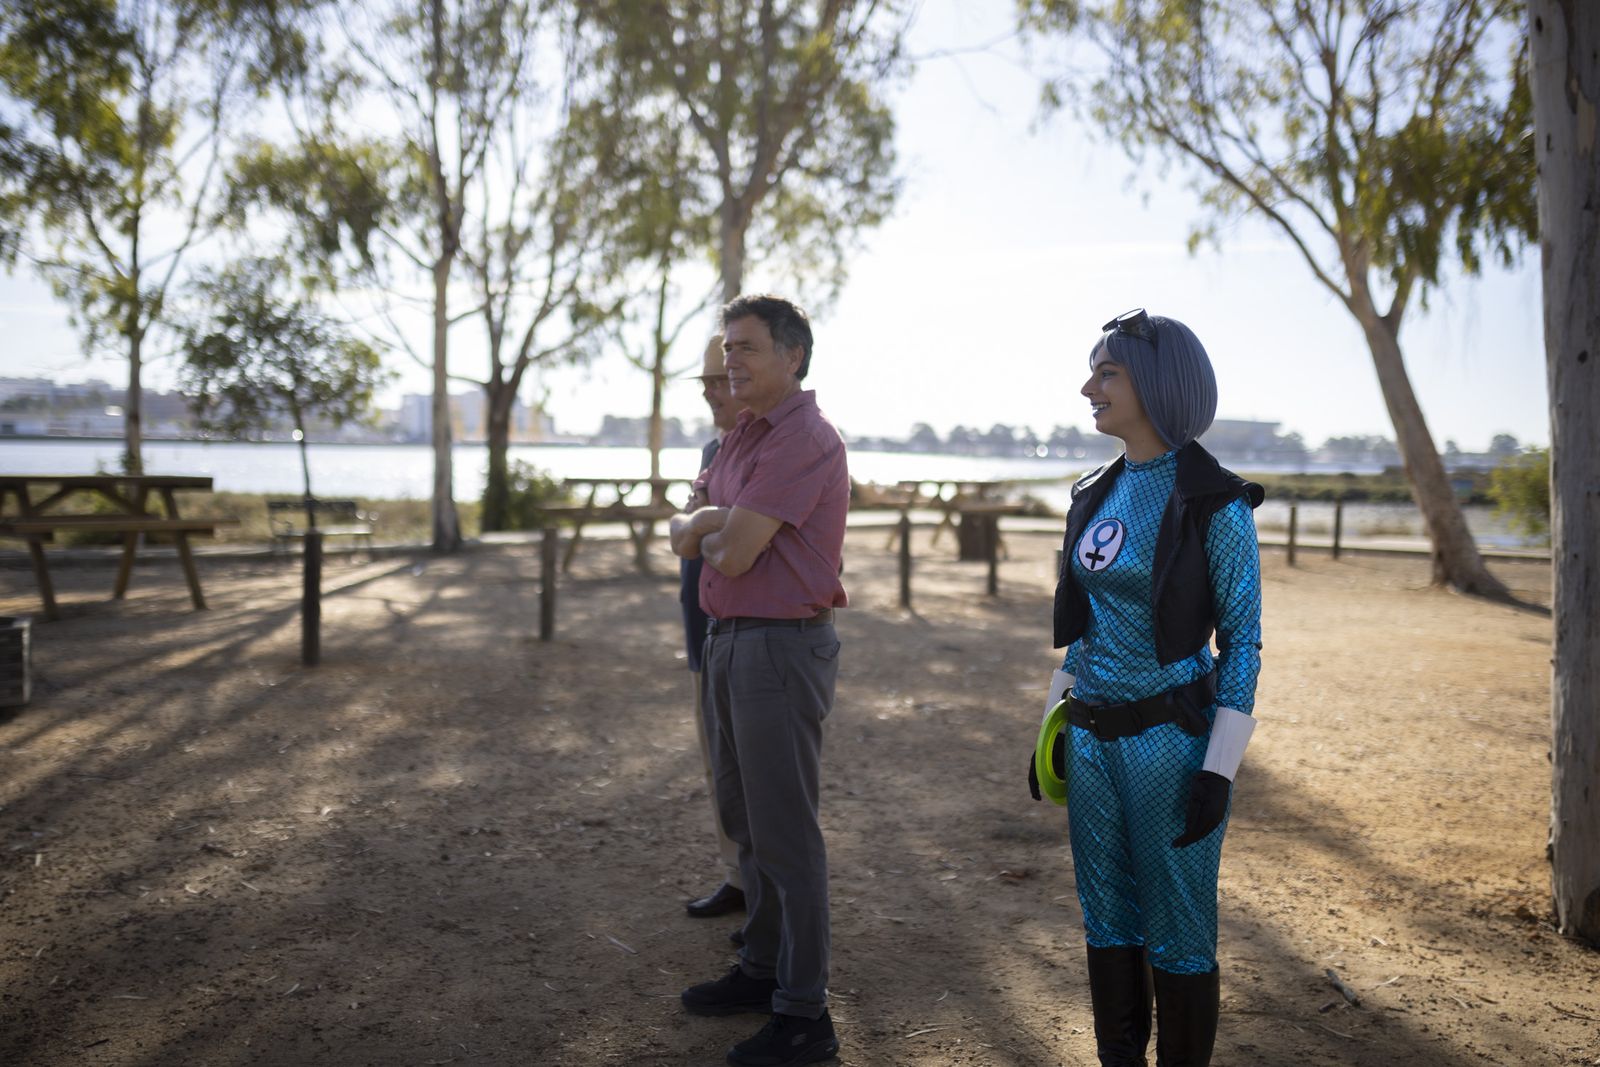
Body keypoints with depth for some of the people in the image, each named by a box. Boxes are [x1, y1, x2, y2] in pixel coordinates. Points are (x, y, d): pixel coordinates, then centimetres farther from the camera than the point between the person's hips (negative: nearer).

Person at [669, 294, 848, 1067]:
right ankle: (762, 968, 34)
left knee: (785, 831, -3)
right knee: (742, 815, 18)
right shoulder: (743, 437, 14)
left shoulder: (805, 441, -17)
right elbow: (686, 538, 10)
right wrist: (718, 524, -12)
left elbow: (733, 554, -22)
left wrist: (710, 528, 0)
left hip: (782, 647, -10)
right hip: (729, 639, 10)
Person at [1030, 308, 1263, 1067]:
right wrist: (1053, 727, 14)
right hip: (1094, 739, 7)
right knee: (1107, 918, 15)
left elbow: (1242, 639, -11)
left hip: (1172, 739, -6)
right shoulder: (1097, 495, 7)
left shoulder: (1216, 501, -12)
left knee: (1177, 931, 6)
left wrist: (1221, 770, -15)